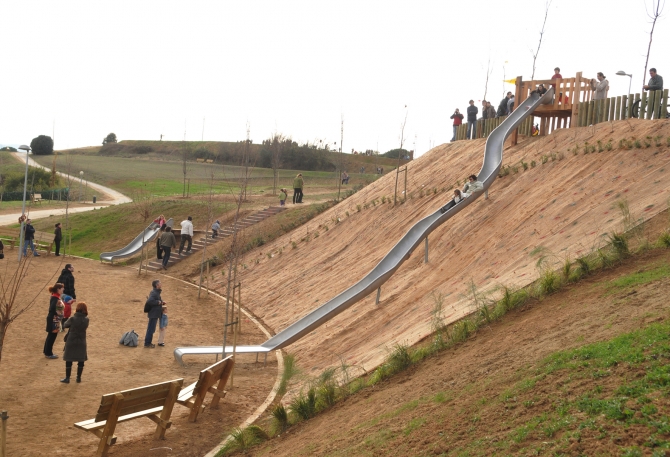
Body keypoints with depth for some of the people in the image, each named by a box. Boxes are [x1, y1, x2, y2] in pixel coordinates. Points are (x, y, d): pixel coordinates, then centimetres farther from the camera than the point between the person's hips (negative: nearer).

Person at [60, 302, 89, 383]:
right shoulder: (86, 320, -8)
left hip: (71, 342, -3)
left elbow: (65, 325, -3)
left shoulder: (72, 319, -18)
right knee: (81, 361, 13)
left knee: (69, 360, 8)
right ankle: (79, 378, 20)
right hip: (82, 343, 3)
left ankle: (67, 378, 12)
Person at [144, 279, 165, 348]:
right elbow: (149, 301, -32)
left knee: (151, 329, 17)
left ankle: (148, 343, 25)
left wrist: (161, 302, 7)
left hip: (155, 314, 10)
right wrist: (158, 302, -23)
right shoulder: (154, 293, -19)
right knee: (151, 329, -3)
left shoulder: (156, 292, 12)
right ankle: (147, 343, 4)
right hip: (153, 314, -10)